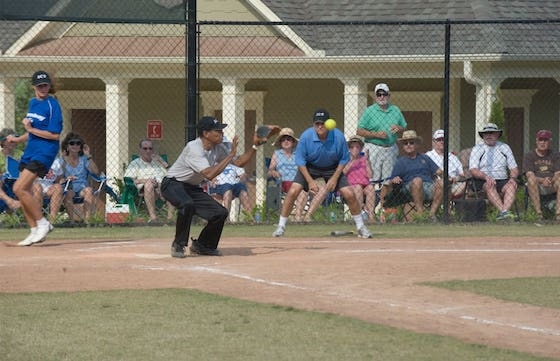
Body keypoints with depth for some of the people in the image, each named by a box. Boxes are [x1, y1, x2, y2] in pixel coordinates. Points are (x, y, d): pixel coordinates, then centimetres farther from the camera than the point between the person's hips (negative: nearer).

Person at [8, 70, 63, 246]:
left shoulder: (52, 105, -11)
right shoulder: (33, 103, 14)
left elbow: (55, 135, -17)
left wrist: (31, 129, -16)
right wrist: (18, 139, 9)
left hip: (44, 151, -9)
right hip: (30, 150, 9)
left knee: (19, 188, -18)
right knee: (24, 192, 7)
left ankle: (42, 223, -6)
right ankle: (35, 231, 16)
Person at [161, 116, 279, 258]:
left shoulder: (219, 148, -4)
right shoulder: (194, 148, -29)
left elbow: (239, 162, 2)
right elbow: (209, 175, -38)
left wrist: (255, 145, -10)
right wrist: (230, 155, -34)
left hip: (193, 188, 8)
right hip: (173, 184, -8)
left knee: (220, 213, -4)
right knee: (187, 205, -38)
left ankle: (201, 246, 18)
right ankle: (178, 245, -19)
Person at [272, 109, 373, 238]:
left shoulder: (338, 137, -24)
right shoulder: (306, 136, -26)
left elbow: (344, 159, -8)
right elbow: (300, 161, -15)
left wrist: (334, 178, -16)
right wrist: (310, 181, -21)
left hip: (333, 168, 0)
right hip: (309, 167, 0)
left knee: (349, 194, -10)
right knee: (293, 191, -17)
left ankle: (361, 227, 9)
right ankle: (281, 226, -4)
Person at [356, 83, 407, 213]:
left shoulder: (396, 110, 12)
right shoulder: (369, 111, -1)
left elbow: (405, 127, 18)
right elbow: (359, 131, -4)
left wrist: (399, 128, -6)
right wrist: (376, 135, -15)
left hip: (391, 148, 4)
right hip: (373, 148, -4)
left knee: (387, 180, 6)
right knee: (372, 179, -9)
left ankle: (381, 204, 16)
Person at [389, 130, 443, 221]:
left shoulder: (424, 158, 31)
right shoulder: (400, 161, 23)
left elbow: (438, 171, 23)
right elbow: (392, 181, 13)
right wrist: (395, 179, -10)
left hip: (430, 185, 3)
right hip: (411, 188, -3)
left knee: (441, 183, -30)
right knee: (417, 180, -38)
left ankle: (432, 214, -29)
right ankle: (420, 212, -41)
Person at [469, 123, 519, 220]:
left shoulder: (504, 148, 17)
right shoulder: (477, 149, 8)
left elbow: (514, 168, 14)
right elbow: (473, 170, -5)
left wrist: (512, 178, -10)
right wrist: (486, 177, -24)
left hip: (502, 181, 2)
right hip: (483, 182, -2)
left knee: (511, 186, -30)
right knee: (490, 186, -36)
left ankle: (504, 211, -50)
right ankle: (502, 210, -51)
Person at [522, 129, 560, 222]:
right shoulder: (529, 156, 9)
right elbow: (530, 175, -6)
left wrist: (551, 180, -24)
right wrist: (542, 180, -26)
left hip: (552, 187, 1)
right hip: (536, 187, -1)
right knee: (531, 180, -35)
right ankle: (539, 214, -40)